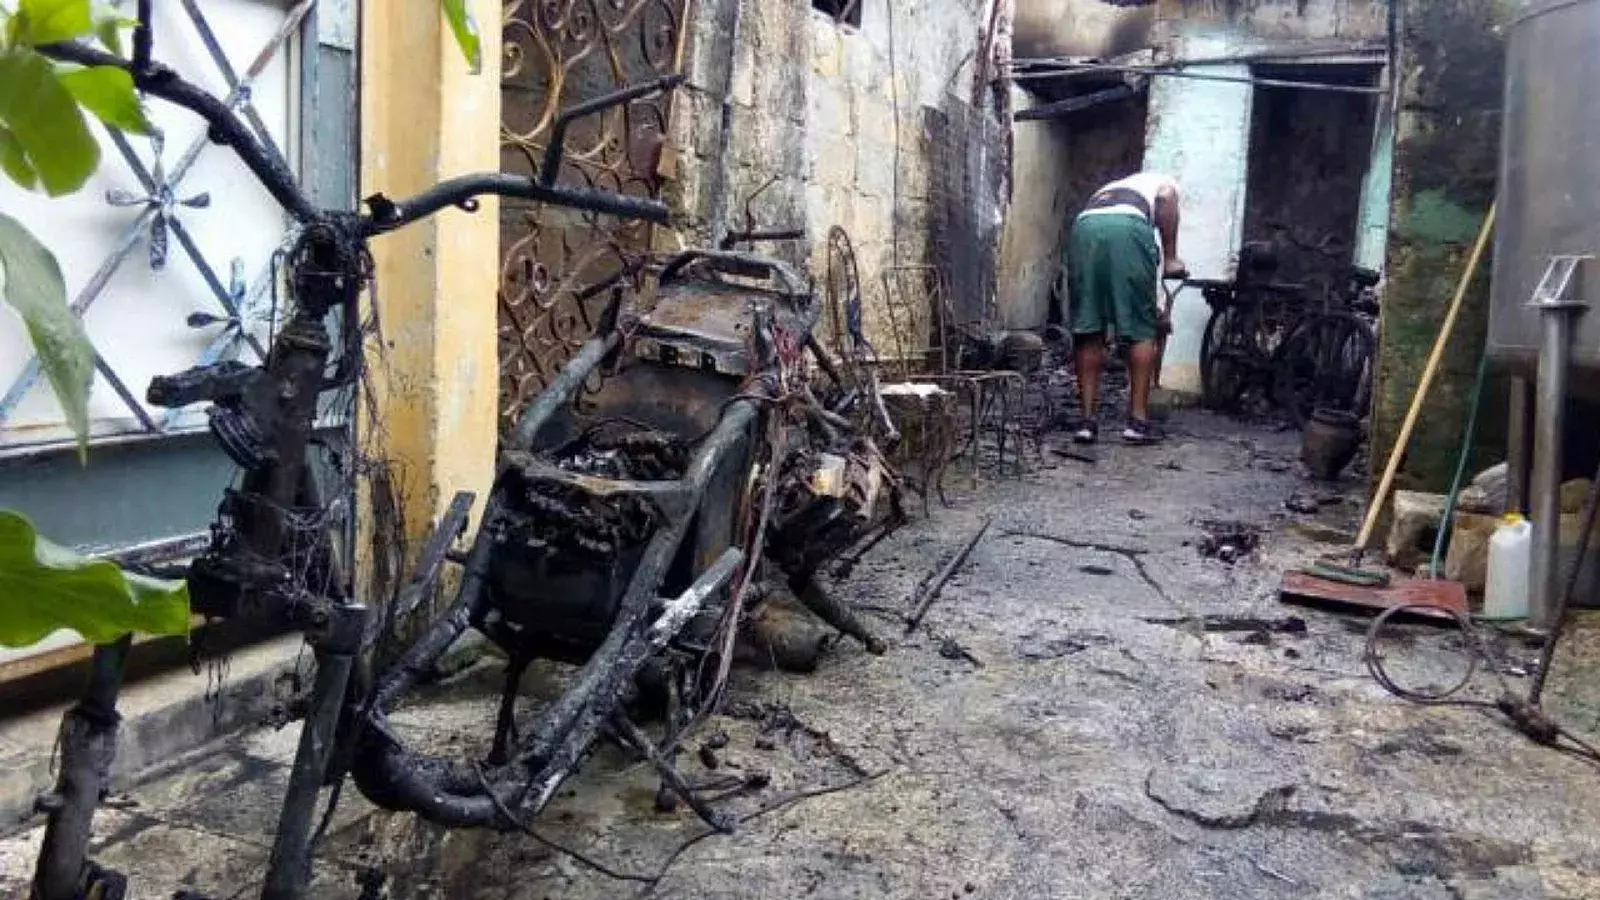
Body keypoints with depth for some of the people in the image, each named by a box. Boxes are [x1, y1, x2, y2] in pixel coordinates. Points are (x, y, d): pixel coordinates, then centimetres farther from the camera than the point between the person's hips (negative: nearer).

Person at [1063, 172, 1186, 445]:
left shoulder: (1105, 190, 45)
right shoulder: (1163, 182, 33)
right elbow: (1166, 198, 4)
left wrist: (1153, 312, 48)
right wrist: (1170, 258, 9)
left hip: (1083, 227, 4)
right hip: (1129, 227, -4)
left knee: (1087, 331, 10)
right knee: (1143, 330, 6)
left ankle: (1087, 419, 10)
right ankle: (1138, 420, 7)